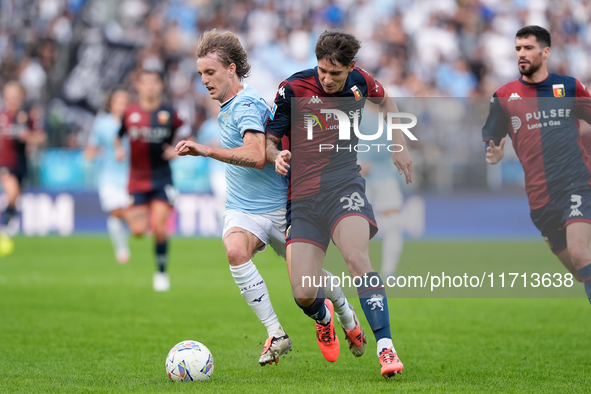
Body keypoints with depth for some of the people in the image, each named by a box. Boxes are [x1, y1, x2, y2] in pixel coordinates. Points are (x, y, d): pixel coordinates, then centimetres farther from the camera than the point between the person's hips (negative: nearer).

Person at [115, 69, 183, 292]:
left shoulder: (169, 114, -2)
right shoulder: (129, 114, 2)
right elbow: (118, 136, 18)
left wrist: (177, 151, -10)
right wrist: (118, 150, -2)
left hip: (162, 178, -1)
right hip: (137, 179, 1)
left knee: (158, 226, -14)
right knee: (138, 231, -4)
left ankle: (162, 272, 3)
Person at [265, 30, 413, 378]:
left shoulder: (360, 82, 1)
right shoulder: (293, 89, -8)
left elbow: (385, 100, 26)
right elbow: (268, 140, 0)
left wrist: (400, 146, 19)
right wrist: (277, 157, -23)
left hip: (345, 187, 0)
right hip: (303, 197, 0)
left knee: (357, 257, -30)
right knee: (304, 294, -10)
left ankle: (386, 348, -29)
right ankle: (324, 317, 30)